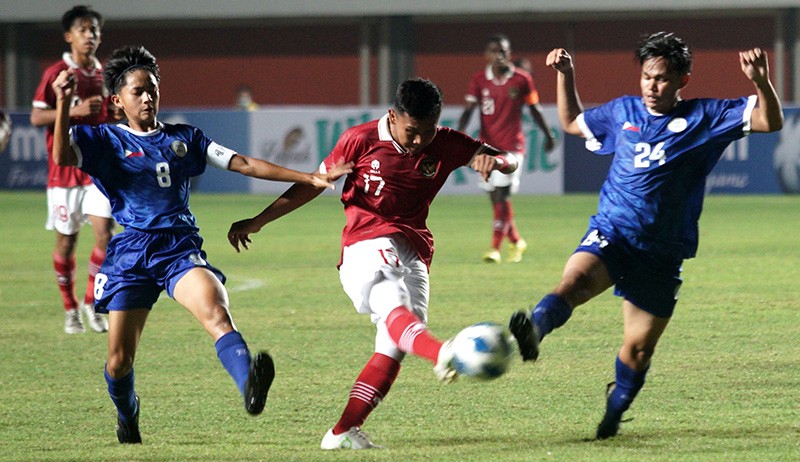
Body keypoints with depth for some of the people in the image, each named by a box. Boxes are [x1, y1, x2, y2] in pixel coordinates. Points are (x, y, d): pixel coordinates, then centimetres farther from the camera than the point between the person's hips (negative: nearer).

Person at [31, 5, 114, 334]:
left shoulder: (105, 75, 9)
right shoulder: (56, 74, -5)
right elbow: (36, 117, -11)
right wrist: (74, 111, -20)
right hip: (65, 168, -3)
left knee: (105, 233, -11)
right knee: (66, 241, 3)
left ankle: (91, 302, 4)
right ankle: (70, 310, 16)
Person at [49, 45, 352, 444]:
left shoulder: (184, 138, 16)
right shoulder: (105, 140, 7)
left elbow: (244, 164, 13)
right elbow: (62, 156, -12)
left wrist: (311, 179, 7)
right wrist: (63, 103, -23)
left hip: (180, 248, 1)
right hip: (130, 251, -1)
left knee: (216, 314, -30)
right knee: (120, 358, -2)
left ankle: (249, 386, -55)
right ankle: (127, 415, 32)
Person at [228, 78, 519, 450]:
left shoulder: (447, 145, 6)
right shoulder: (361, 140, -1)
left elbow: (509, 161, 5)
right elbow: (313, 185, 9)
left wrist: (492, 161, -21)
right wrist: (257, 222, 10)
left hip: (413, 252, 5)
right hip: (367, 245, -5)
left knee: (394, 346, -9)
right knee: (392, 305, -34)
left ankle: (343, 432, -7)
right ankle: (442, 356, -66)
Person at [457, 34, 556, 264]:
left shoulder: (522, 79, -2)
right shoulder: (479, 80, 2)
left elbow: (534, 109, 8)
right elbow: (468, 110, -4)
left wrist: (548, 135, 14)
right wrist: (460, 134, -20)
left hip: (512, 145, -3)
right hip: (488, 145, 3)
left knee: (502, 195, -12)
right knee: (495, 196, 8)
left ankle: (495, 248, -10)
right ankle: (516, 242, 26)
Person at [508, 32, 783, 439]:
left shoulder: (704, 117, 1)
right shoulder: (622, 112, 11)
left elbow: (770, 122, -7)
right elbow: (572, 122, 29)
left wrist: (760, 81, -25)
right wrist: (565, 75, 17)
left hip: (661, 252, 0)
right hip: (611, 233, 0)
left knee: (639, 349, 6)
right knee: (576, 278, -34)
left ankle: (614, 412, 32)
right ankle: (534, 329, -60)